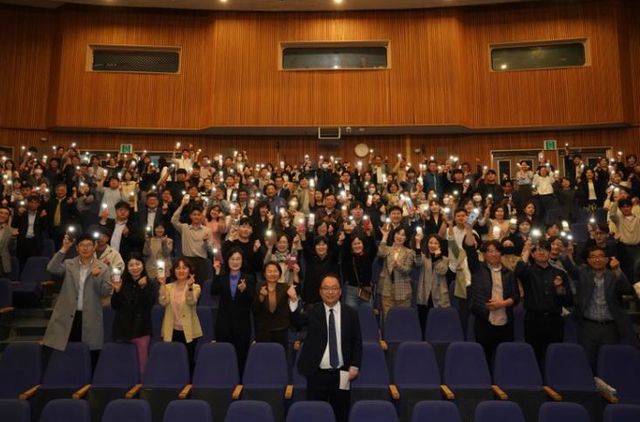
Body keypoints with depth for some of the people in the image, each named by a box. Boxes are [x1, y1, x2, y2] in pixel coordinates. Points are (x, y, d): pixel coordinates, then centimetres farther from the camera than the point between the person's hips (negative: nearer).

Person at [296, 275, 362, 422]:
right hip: (317, 374, -1)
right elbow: (297, 321, -19)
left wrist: (355, 366, -2)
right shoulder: (312, 311, -1)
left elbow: (357, 342, 6)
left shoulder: (350, 313, 2)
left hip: (341, 374, 1)